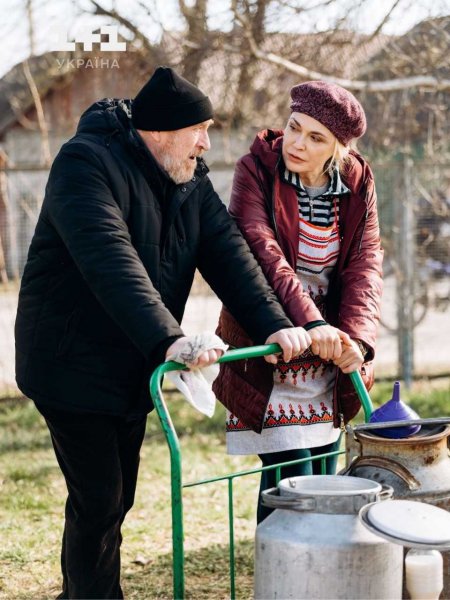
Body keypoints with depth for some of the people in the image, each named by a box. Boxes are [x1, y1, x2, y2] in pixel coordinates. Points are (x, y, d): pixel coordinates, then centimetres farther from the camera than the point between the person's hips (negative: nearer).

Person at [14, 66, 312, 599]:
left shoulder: (191, 180, 5)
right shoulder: (86, 162, -21)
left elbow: (227, 254, -5)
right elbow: (112, 263, -35)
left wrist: (272, 325, -21)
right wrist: (169, 339, -46)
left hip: (133, 369, 8)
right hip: (74, 366, -8)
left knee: (115, 499, 15)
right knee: (97, 502, -7)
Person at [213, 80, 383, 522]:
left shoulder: (357, 185, 1)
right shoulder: (258, 169, -10)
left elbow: (365, 266, -7)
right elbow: (260, 250, -23)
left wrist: (356, 337, -24)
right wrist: (309, 322, -35)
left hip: (327, 360, 4)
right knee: (292, 482, -10)